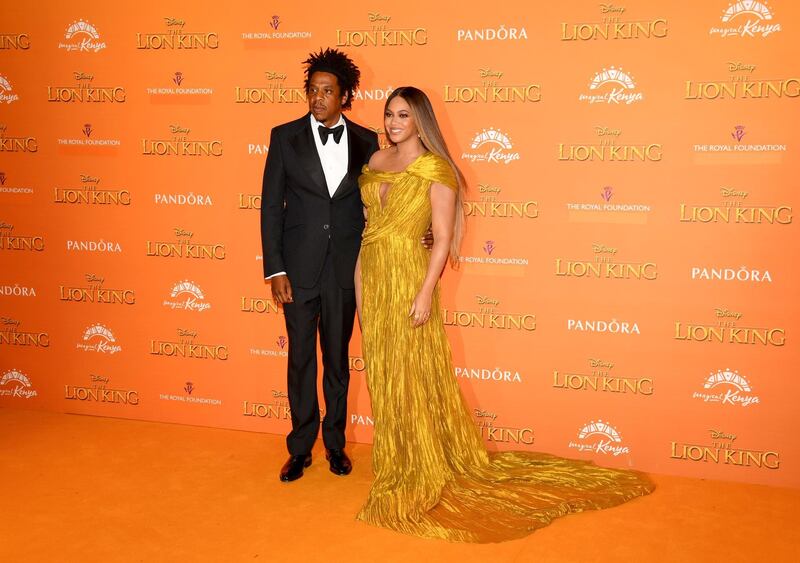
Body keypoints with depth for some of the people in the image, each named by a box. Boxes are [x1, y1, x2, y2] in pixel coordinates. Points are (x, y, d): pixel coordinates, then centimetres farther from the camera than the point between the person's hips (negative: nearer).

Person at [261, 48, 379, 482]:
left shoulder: (365, 141, 3)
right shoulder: (285, 137, -1)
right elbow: (271, 205, -2)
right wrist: (274, 270, -8)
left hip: (345, 268, 1)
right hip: (299, 267, -1)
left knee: (338, 358, 12)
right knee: (300, 358, 7)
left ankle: (335, 442, 28)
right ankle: (300, 448, 22)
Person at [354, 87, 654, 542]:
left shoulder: (435, 168, -8)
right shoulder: (377, 161, 13)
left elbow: (443, 238, -13)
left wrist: (425, 293, -20)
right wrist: (359, 279, 10)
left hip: (407, 277, -7)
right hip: (370, 274, 7)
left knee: (412, 376, -1)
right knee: (383, 374, 12)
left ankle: (422, 475, 13)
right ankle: (395, 464, 27)